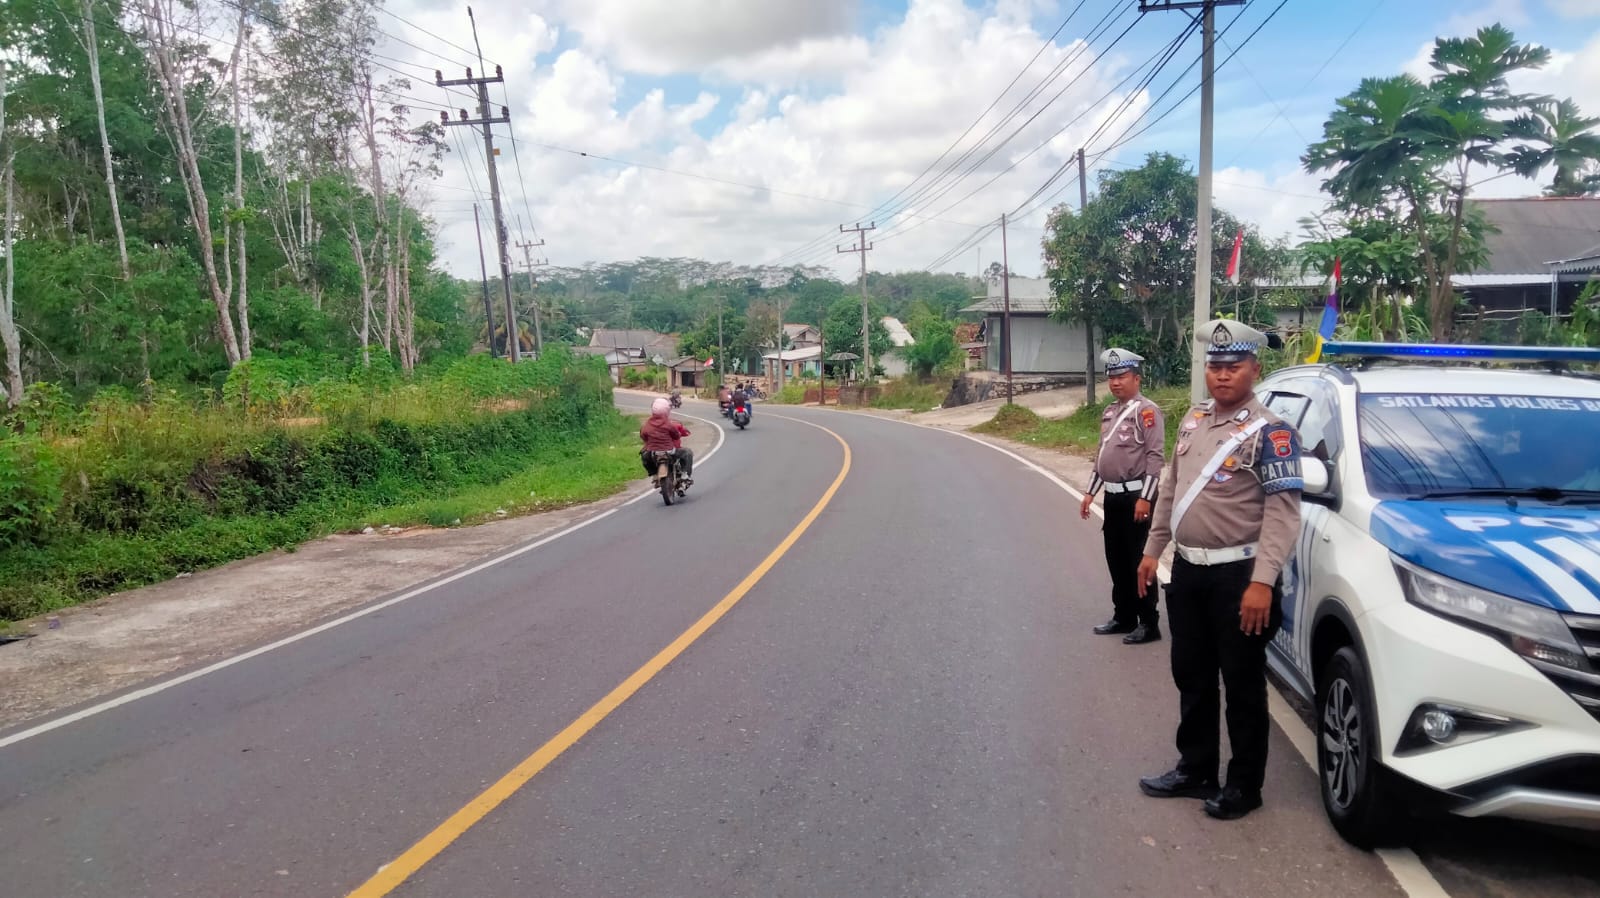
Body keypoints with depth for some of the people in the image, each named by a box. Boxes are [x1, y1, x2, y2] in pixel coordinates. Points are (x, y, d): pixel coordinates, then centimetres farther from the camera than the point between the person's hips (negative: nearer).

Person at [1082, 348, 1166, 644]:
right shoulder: (1109, 412, 15)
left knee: (1139, 561, -2)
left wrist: (1145, 498, -20)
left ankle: (1149, 624, 6)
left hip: (1136, 496, -8)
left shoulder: (1146, 410, -10)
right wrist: (1090, 492, 18)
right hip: (1113, 496, 8)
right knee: (1116, 560, 14)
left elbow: (1155, 456, -15)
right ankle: (1123, 617, 25)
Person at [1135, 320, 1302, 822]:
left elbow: (1283, 511, -18)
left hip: (1238, 575, -7)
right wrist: (1153, 550, 16)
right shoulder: (1194, 420, 10)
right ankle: (1195, 769, 30)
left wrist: (1263, 581, -25)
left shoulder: (1269, 432, -12)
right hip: (1187, 570, 7)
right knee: (1192, 677, 16)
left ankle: (1244, 785, 18)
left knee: (1243, 685, 5)